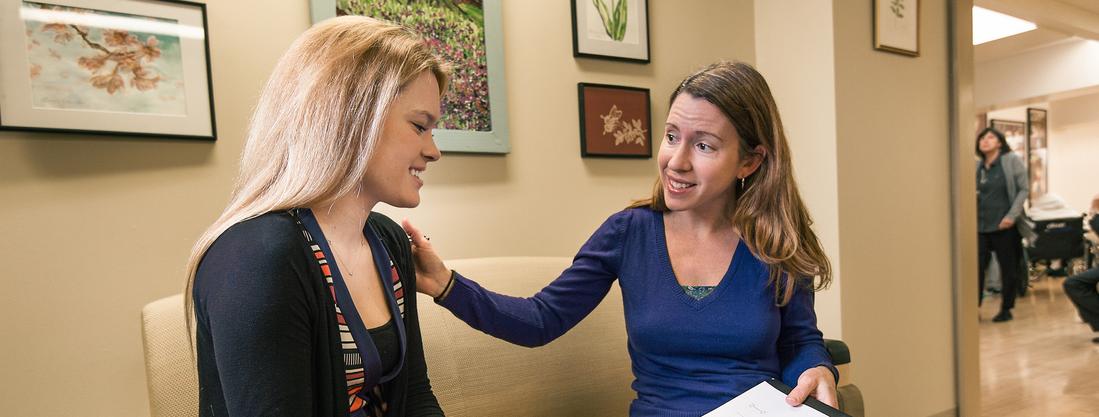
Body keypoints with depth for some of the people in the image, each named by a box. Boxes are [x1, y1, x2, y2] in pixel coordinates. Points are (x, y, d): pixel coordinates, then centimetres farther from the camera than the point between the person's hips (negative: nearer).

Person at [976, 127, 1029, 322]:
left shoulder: (1012, 160, -2)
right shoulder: (977, 166, 8)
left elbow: (1023, 189, -5)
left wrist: (1012, 215, -14)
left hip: (1004, 225, -3)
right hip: (980, 226, 3)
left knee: (1009, 269, 7)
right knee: (976, 268, -2)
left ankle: (1006, 309, 20)